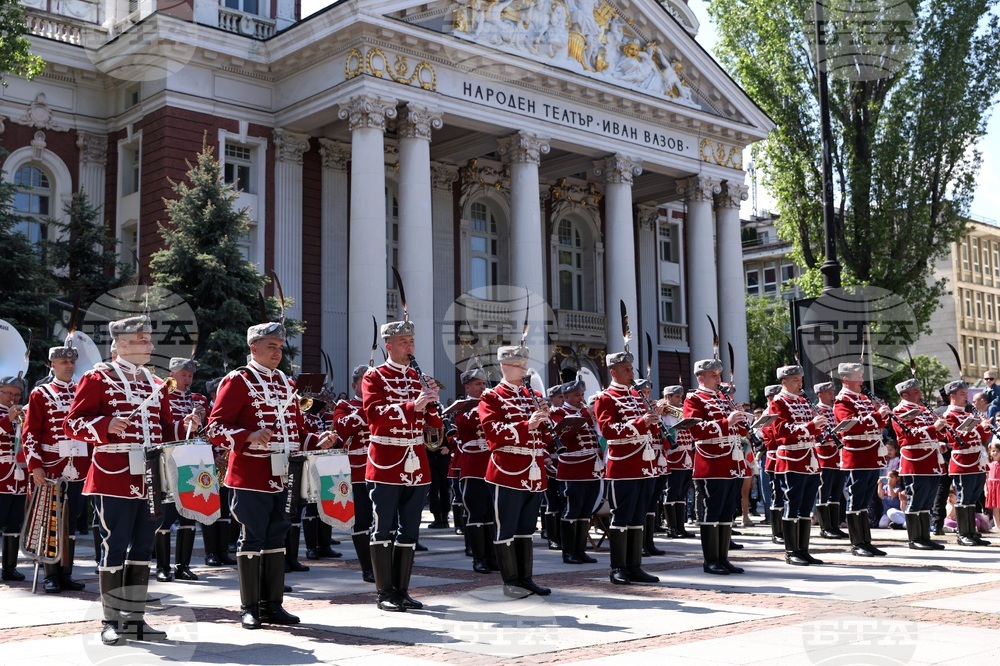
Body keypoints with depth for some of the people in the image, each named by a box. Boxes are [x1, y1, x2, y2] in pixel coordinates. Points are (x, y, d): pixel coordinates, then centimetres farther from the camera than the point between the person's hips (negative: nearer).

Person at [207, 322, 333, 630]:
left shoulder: (286, 383, 17)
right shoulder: (238, 380, -5)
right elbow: (216, 428, -12)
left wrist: (317, 441, 4)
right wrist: (248, 437, -28)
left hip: (283, 476, 7)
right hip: (251, 477, -7)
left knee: (277, 539, 10)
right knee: (252, 540, -1)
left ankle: (273, 604, 19)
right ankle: (249, 608, 9)